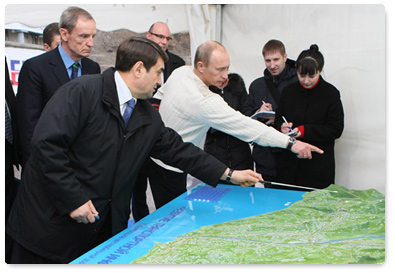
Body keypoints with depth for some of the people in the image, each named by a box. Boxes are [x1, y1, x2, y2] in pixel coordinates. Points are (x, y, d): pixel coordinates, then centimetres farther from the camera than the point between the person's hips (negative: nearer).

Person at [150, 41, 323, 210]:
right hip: (170, 168, -9)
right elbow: (245, 126, -32)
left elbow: (158, 96, 14)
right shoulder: (205, 101, -31)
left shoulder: (180, 71, -3)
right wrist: (290, 142, -31)